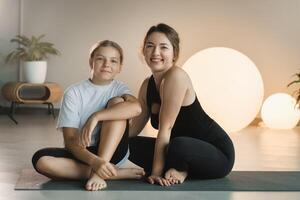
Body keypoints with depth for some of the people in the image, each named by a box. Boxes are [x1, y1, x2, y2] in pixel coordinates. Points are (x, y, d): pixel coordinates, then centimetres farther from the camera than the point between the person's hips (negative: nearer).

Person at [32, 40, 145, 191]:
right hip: (83, 154, 0)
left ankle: (99, 173, -28)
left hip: (112, 153, 0)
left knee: (117, 102, -20)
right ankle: (117, 173, -26)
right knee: (40, 160, -29)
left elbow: (136, 107, -27)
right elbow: (70, 140, -14)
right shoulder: (73, 93, -5)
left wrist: (95, 117, -33)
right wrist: (94, 161, -33)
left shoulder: (119, 88, 0)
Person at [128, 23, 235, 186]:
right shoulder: (147, 85, 4)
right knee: (128, 144, -6)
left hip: (217, 154, -7)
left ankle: (179, 170, -5)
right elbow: (134, 128, 5)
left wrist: (156, 172, -21)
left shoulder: (177, 76, -21)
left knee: (178, 145, -38)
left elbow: (165, 127, -22)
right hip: (186, 150, 7)